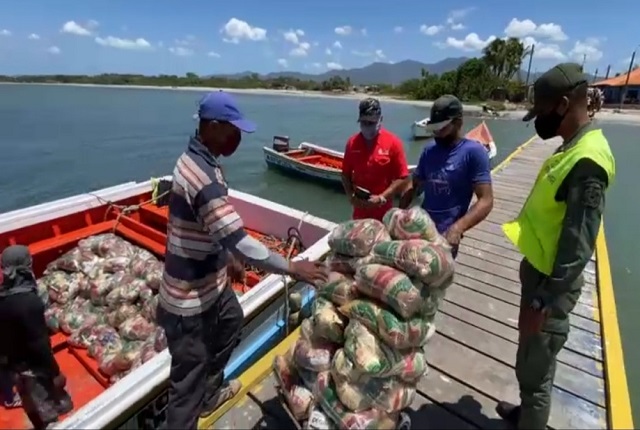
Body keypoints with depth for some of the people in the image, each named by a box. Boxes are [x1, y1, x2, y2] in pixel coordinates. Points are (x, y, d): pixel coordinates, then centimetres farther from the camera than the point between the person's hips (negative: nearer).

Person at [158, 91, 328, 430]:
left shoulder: (198, 160, 4)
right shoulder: (203, 175, -29)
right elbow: (237, 240, -33)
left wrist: (228, 259, 21)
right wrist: (291, 268, -26)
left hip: (210, 281, 11)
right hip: (190, 297, -10)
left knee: (231, 322, 31)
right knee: (189, 379, 5)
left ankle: (210, 392, 52)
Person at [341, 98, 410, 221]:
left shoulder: (393, 142, -10)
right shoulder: (352, 142, -2)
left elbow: (401, 178, -10)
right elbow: (346, 174, 5)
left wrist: (381, 198, -19)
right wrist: (351, 196, -10)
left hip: (383, 211, -2)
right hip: (360, 210, 3)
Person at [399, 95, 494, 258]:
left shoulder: (474, 152, -10)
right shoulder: (429, 150, 7)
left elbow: (486, 201, -15)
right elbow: (413, 184, 15)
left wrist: (457, 228, -30)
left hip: (444, 235, -5)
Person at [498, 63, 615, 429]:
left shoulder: (587, 161, -24)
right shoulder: (573, 148, 7)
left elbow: (578, 246, -25)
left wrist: (545, 301, -21)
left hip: (552, 281, -9)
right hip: (539, 270, 9)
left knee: (534, 368, 9)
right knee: (532, 362, 26)